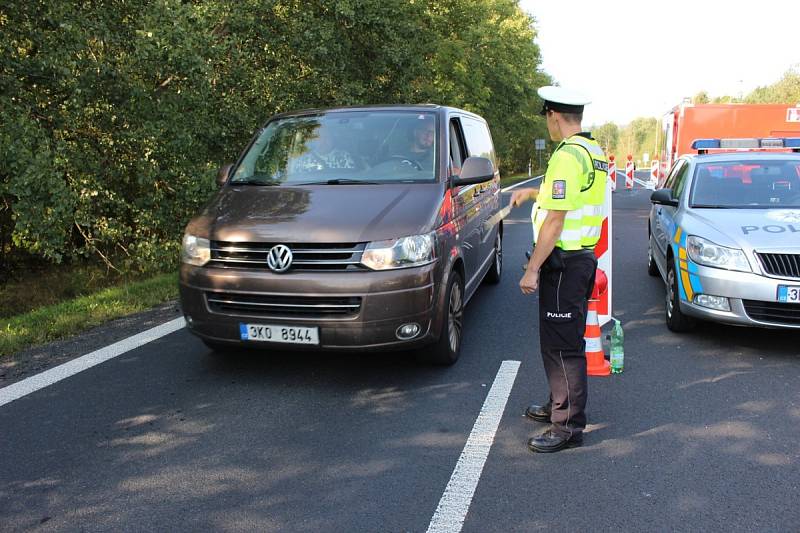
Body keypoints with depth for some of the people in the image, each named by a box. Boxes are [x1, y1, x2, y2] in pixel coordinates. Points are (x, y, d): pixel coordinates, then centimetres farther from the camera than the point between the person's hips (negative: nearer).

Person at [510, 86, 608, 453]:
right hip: (584, 255, 10)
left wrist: (532, 269, -19)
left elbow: (555, 219, -22)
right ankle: (560, 405, 34)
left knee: (562, 344, -3)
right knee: (562, 339, 20)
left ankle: (568, 426, 5)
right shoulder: (594, 152, 13)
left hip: (564, 261, -10)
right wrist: (533, 192, 35)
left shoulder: (567, 156, -18)